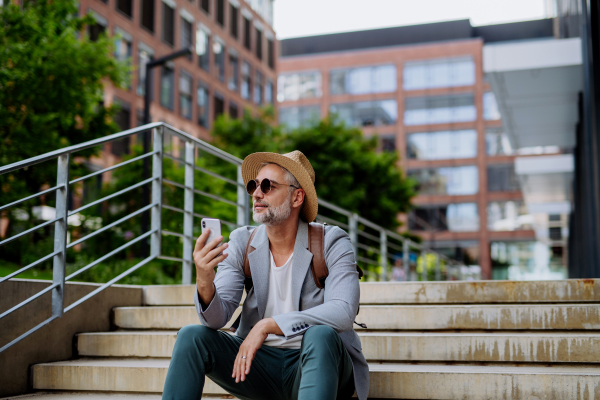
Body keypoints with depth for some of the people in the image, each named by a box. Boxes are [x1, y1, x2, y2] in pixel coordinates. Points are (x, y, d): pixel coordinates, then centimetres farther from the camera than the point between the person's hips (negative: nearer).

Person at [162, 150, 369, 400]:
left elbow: (343, 312, -24)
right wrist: (204, 284, -30)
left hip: (315, 363, -3)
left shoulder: (332, 244, -8)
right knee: (191, 336, -18)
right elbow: (217, 318, -6)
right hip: (259, 362, 3)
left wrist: (268, 325, -30)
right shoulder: (242, 242, 2)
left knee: (320, 335, -35)